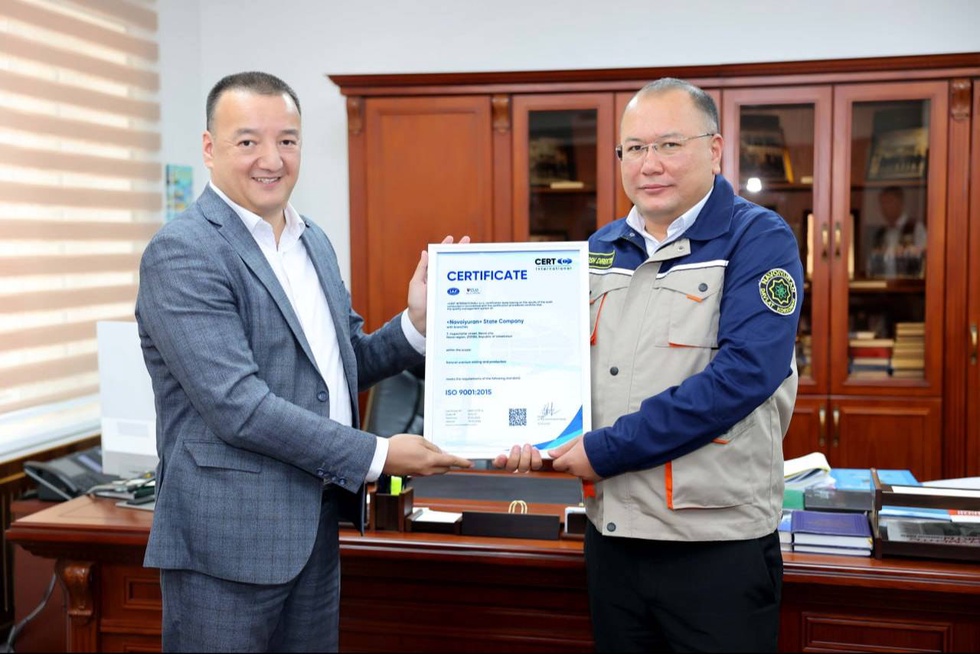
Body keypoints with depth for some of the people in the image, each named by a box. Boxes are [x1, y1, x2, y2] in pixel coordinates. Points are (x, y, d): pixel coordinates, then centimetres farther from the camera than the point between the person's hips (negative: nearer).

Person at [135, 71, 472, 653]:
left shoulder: (314, 242, 10)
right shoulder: (182, 253, -15)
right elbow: (237, 405, -22)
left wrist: (416, 323, -3)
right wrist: (377, 456, -19)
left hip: (317, 528, 8)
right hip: (228, 539, -7)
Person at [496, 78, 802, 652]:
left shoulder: (758, 240, -9)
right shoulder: (602, 249, 9)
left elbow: (743, 374, -21)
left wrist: (605, 450, -20)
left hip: (716, 541, -5)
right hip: (611, 534, 6)